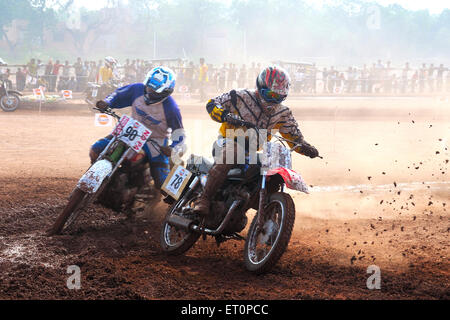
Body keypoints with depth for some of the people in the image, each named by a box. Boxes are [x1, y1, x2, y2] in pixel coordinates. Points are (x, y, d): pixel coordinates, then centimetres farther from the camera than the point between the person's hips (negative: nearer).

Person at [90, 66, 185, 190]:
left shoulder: (170, 107, -22)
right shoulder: (138, 89, -13)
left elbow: (178, 131, -13)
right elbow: (118, 94, 5)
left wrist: (173, 148, -32)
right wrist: (106, 102, -15)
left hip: (155, 140, -4)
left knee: (162, 184, -15)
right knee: (96, 150, -8)